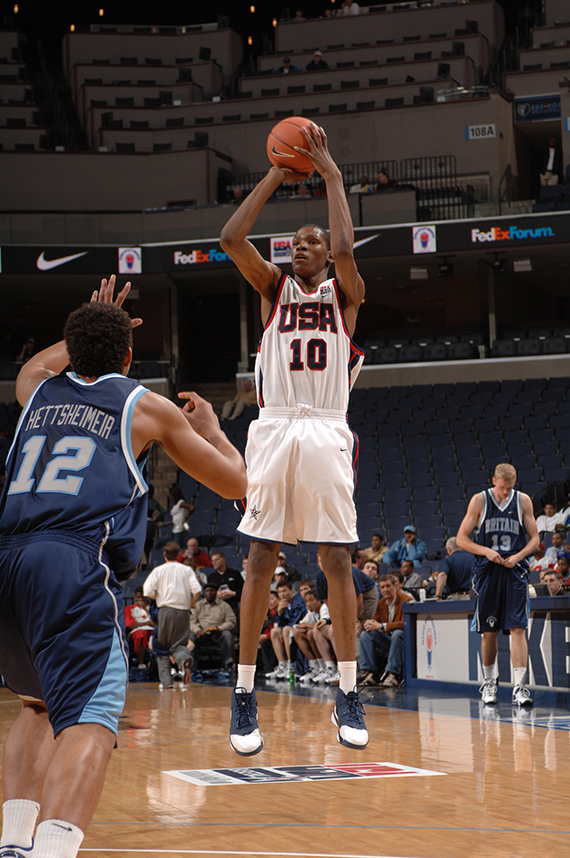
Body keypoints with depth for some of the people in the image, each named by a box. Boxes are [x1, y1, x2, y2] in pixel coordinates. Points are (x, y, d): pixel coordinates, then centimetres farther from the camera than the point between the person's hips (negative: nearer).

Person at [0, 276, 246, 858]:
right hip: (75, 565, -5)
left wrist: (87, 328, 63)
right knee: (89, 717, -16)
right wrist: (209, 427, 40)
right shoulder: (147, 407, 14)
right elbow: (234, 483, 23)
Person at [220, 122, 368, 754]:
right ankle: (244, 694, 2)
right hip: (274, 431, 1)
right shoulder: (273, 287, 14)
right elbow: (231, 238, -3)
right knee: (261, 561, -2)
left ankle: (348, 694, 6)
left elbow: (345, 248, -12)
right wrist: (275, 176, 1)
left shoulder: (344, 293, 10)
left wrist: (331, 173, -4)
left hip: (327, 434, 0)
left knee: (337, 560, 0)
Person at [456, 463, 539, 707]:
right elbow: (461, 538, 2)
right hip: (487, 572, 0)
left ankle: (519, 687, -13)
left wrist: (518, 556, -10)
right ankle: (489, 682, 24)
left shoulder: (523, 501, 3)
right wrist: (486, 551, -13)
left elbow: (534, 538, 8)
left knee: (517, 628, -10)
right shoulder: (479, 500, 1)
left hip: (515, 572, 0)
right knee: (489, 632, 7)